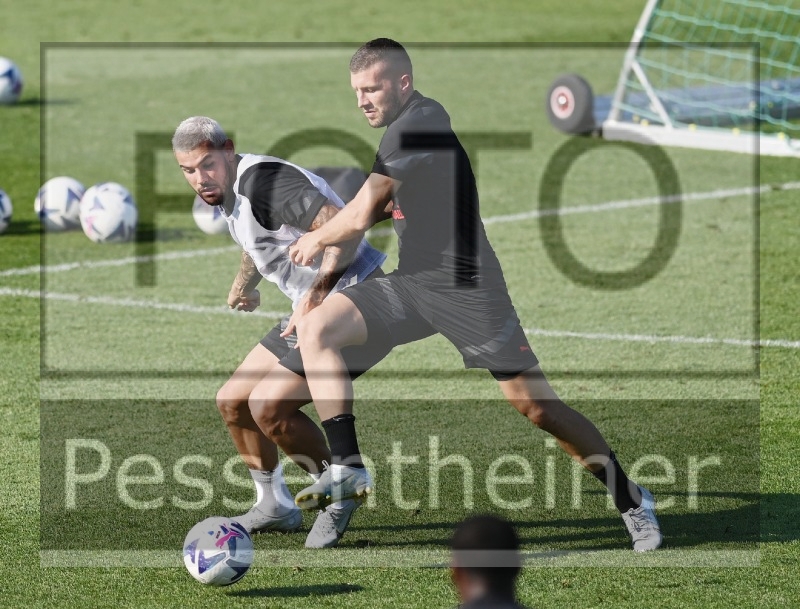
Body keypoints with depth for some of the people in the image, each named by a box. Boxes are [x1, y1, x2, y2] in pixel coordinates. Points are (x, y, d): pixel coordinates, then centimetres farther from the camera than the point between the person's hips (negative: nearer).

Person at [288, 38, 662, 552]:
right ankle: (348, 467, -13)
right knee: (316, 328, -9)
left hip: (466, 287, -9)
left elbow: (359, 219, -12)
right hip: (412, 283, 9)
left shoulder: (422, 121, -15)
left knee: (535, 406, -7)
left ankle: (631, 499, 9)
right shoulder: (403, 127, 13)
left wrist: (316, 240, 7)